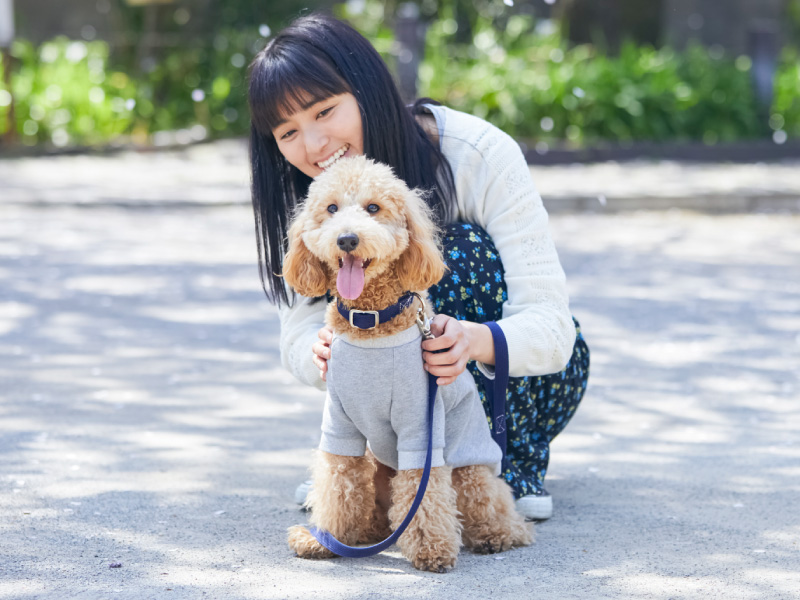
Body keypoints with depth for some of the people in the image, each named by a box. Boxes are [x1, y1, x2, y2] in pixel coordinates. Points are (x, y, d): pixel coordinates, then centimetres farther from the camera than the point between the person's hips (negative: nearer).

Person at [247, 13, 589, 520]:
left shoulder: (481, 155, -27)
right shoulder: (305, 197, -13)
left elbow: (551, 326, -32)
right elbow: (300, 330, -17)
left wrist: (474, 341, -54)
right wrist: (323, 354, -42)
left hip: (531, 368, -3)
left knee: (464, 251, -31)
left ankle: (511, 463, -19)